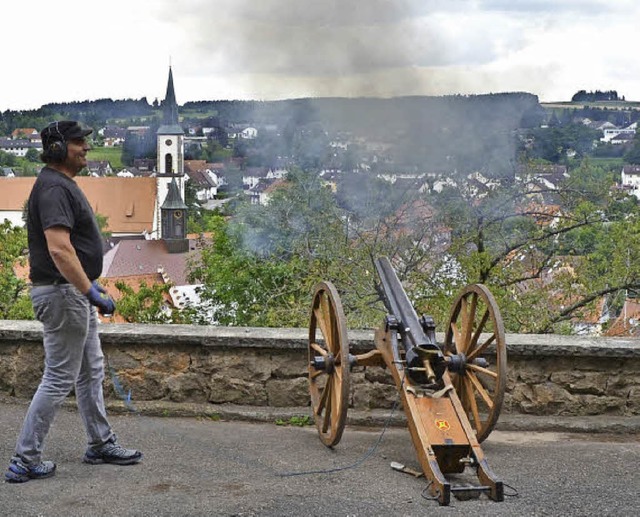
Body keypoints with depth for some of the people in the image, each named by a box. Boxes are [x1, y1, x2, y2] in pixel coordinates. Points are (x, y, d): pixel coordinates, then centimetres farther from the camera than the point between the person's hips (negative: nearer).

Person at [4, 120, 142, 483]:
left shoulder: (64, 185, 14)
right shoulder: (54, 188, -19)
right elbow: (59, 250, -28)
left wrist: (91, 284, 23)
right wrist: (92, 293, -27)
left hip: (76, 292, 11)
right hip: (63, 294, -11)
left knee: (91, 372, 17)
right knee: (59, 379, -4)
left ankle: (101, 445, 28)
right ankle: (25, 461, 4)